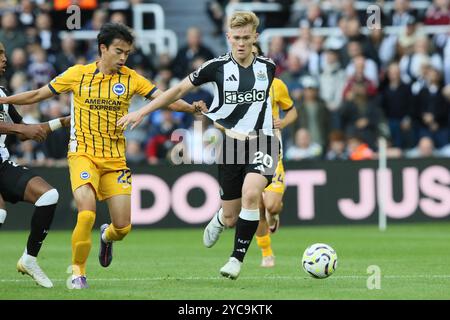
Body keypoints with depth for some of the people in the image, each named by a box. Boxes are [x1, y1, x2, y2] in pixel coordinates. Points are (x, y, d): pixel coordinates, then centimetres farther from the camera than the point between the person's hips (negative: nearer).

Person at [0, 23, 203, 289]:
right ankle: (78, 272, -2)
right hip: (83, 154, -2)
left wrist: (191, 108, -20)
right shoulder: (78, 74, 0)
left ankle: (107, 236, 38)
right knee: (87, 214, -24)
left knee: (123, 227, -1)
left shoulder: (130, 78, 3)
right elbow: (38, 95, 7)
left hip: (115, 159, 2)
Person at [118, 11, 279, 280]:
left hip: (261, 142, 0)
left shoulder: (268, 66, 1)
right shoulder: (218, 66, -4)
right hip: (230, 143, 0)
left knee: (251, 193, -29)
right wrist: (142, 112, 4)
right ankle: (220, 219, 44)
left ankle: (237, 258, -15)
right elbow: (180, 89, 4)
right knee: (231, 218, 3)